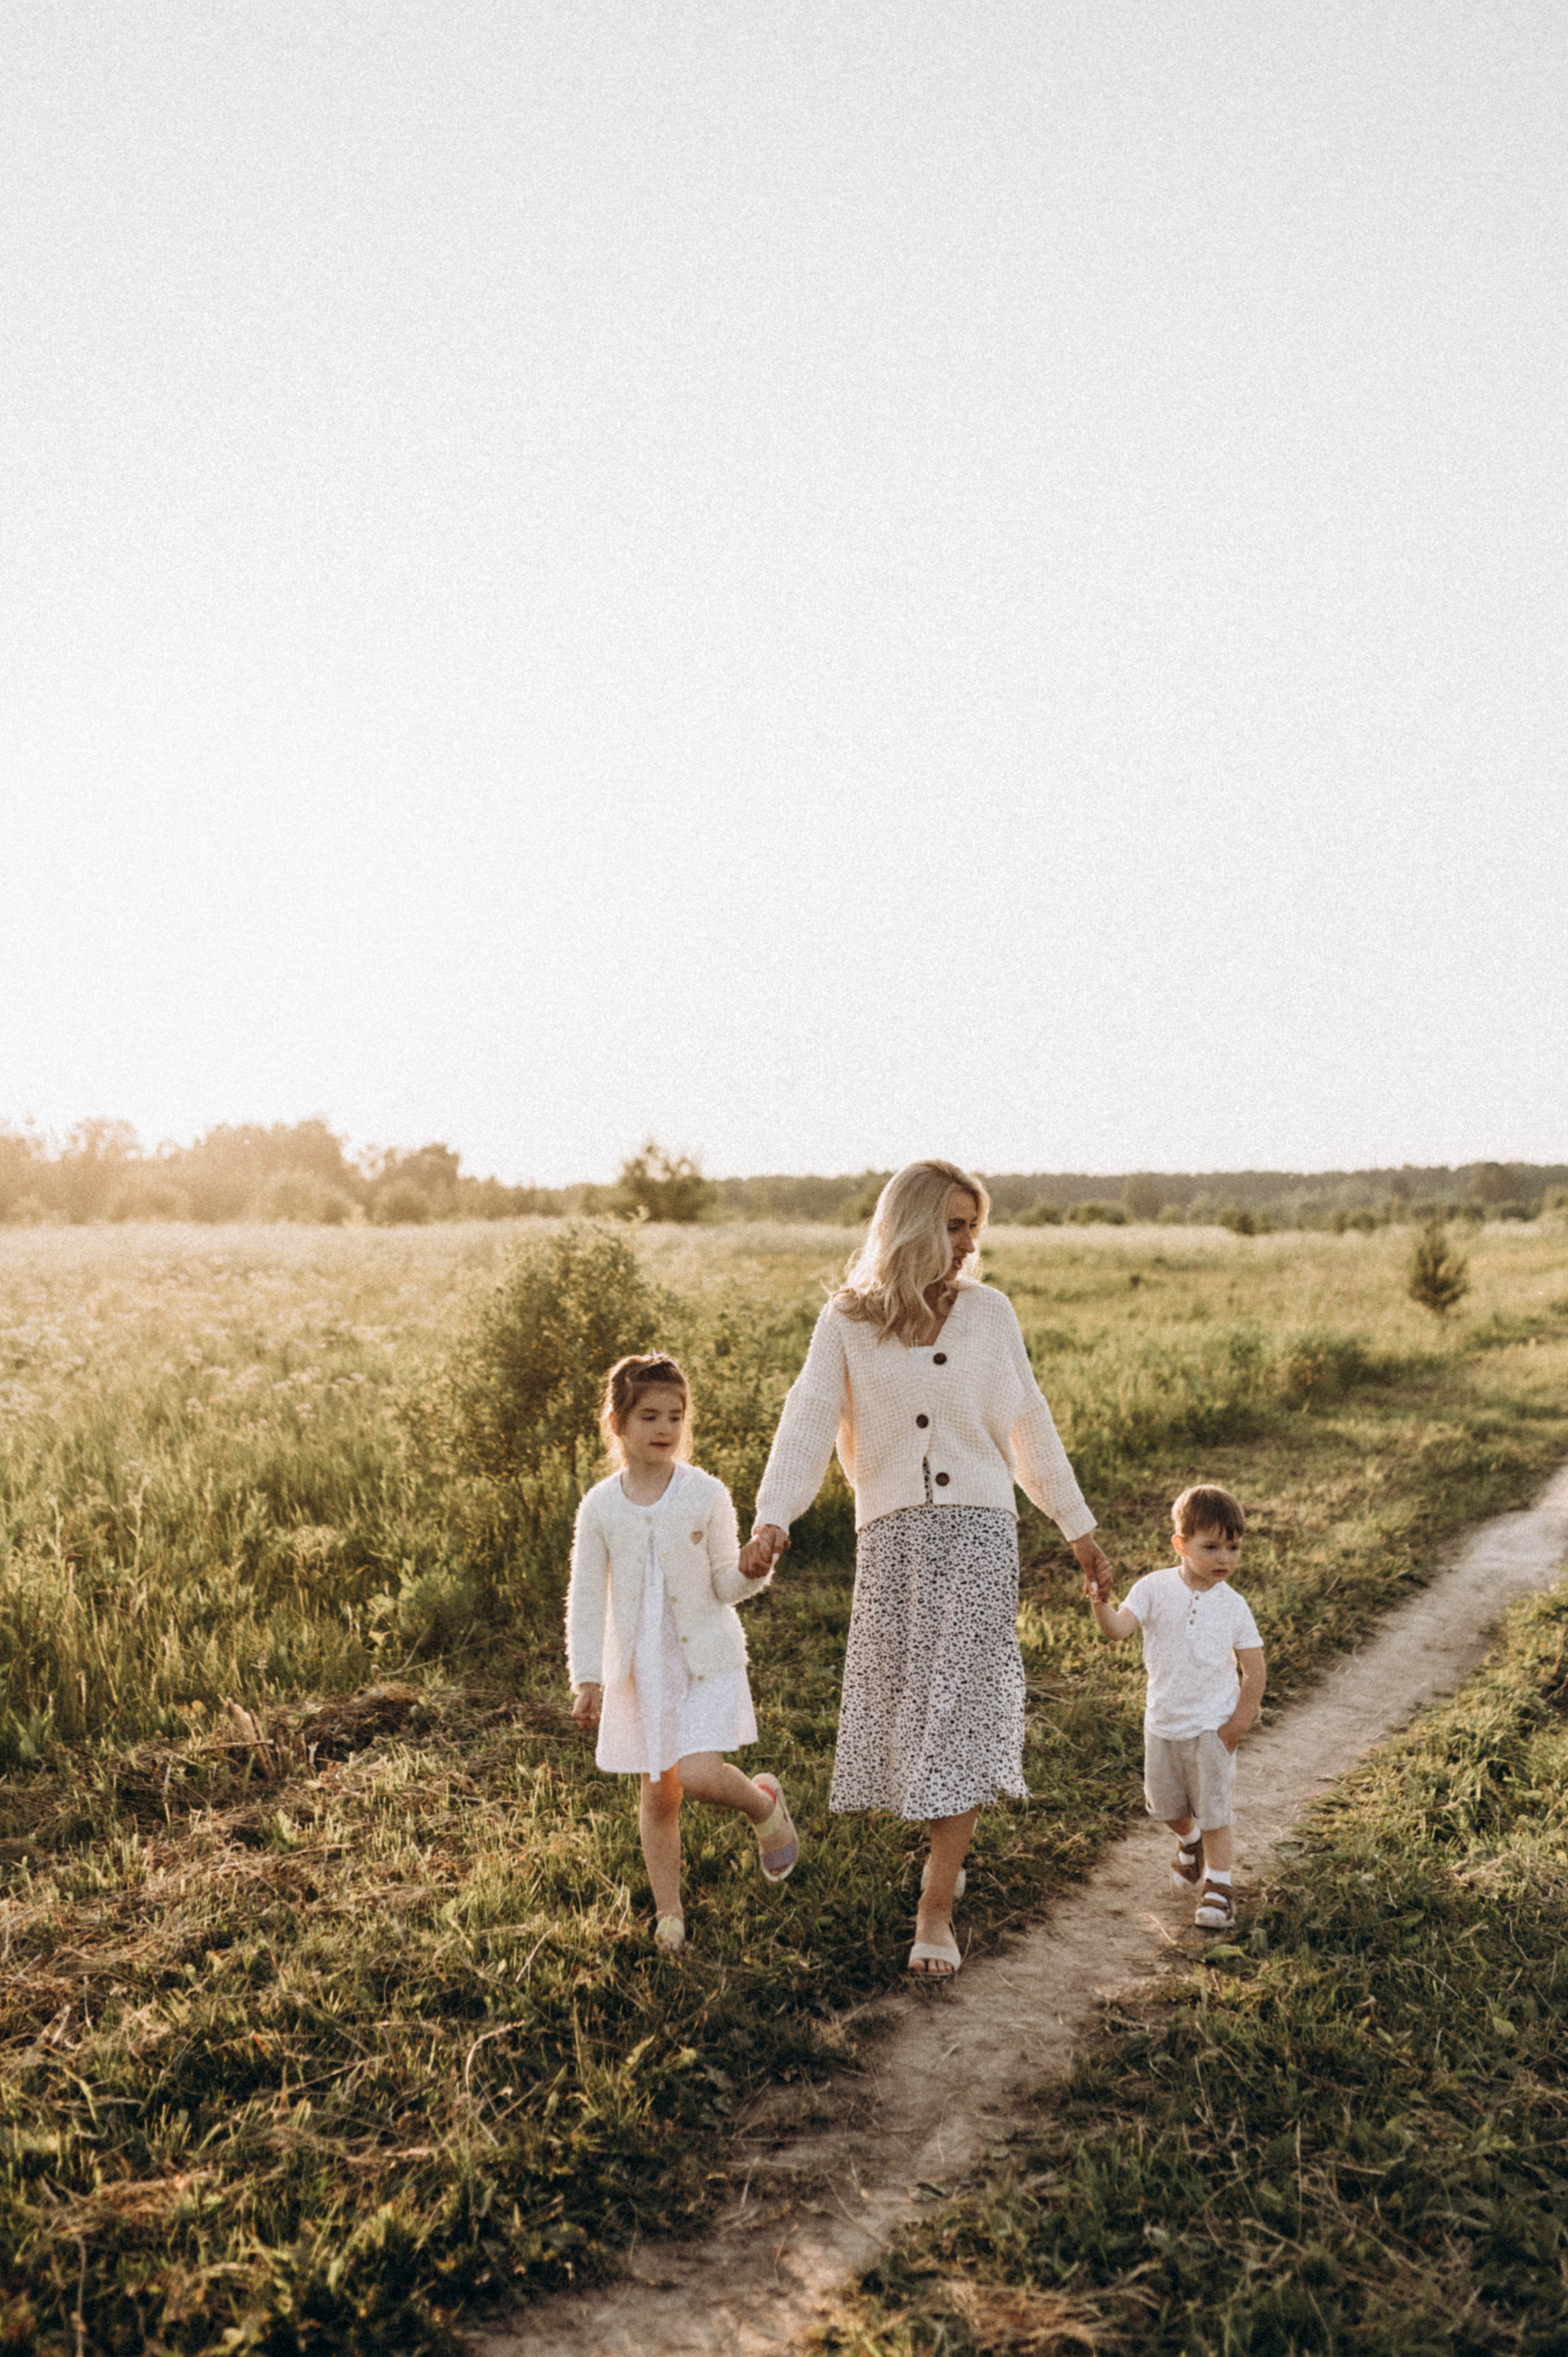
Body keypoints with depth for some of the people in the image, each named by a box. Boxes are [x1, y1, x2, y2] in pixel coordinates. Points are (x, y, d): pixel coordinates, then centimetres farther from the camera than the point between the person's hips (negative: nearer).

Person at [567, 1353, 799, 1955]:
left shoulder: (707, 1496, -7)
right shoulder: (600, 1507, -3)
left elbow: (725, 1585, -2)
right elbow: (586, 1598, 2)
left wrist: (752, 1572, -24)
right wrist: (586, 1677, -2)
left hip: (706, 1662, -2)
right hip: (640, 1669, 2)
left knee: (698, 1775, -19)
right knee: (657, 1795, 8)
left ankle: (765, 1804, 14)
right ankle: (669, 1917, 24)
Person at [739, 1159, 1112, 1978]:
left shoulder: (987, 1311, 6)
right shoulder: (846, 1322, 2)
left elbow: (1028, 1424, 12)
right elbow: (807, 1421, -8)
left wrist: (1077, 1527, 14)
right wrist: (772, 1521, -22)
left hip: (978, 1527, 0)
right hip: (892, 1533, 0)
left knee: (961, 1708, -5)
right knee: (902, 1699, 8)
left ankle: (936, 1911, -1)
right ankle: (949, 1845, 35)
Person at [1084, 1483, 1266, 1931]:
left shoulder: (1234, 1607, -8)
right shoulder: (1155, 1589, -9)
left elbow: (1254, 1673, -2)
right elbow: (1119, 1629, -22)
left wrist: (1237, 1726, -7)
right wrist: (1102, 1604, -42)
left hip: (1211, 1727, -2)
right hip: (1163, 1723, 2)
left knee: (1214, 1814, -1)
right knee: (1165, 1805, 18)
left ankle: (1218, 1886, 17)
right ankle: (1190, 1843, 48)